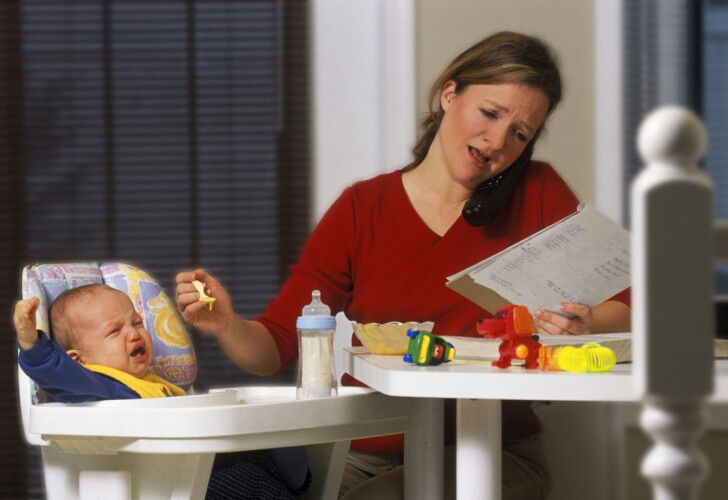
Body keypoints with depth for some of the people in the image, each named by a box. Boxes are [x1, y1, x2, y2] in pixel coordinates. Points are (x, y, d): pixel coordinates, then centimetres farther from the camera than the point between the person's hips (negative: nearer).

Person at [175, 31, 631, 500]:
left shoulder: (539, 194, 5)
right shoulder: (361, 211, 5)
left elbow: (621, 307, 0)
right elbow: (274, 346, 2)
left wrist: (584, 326, -23)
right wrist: (228, 328, -20)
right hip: (366, 459, 2)